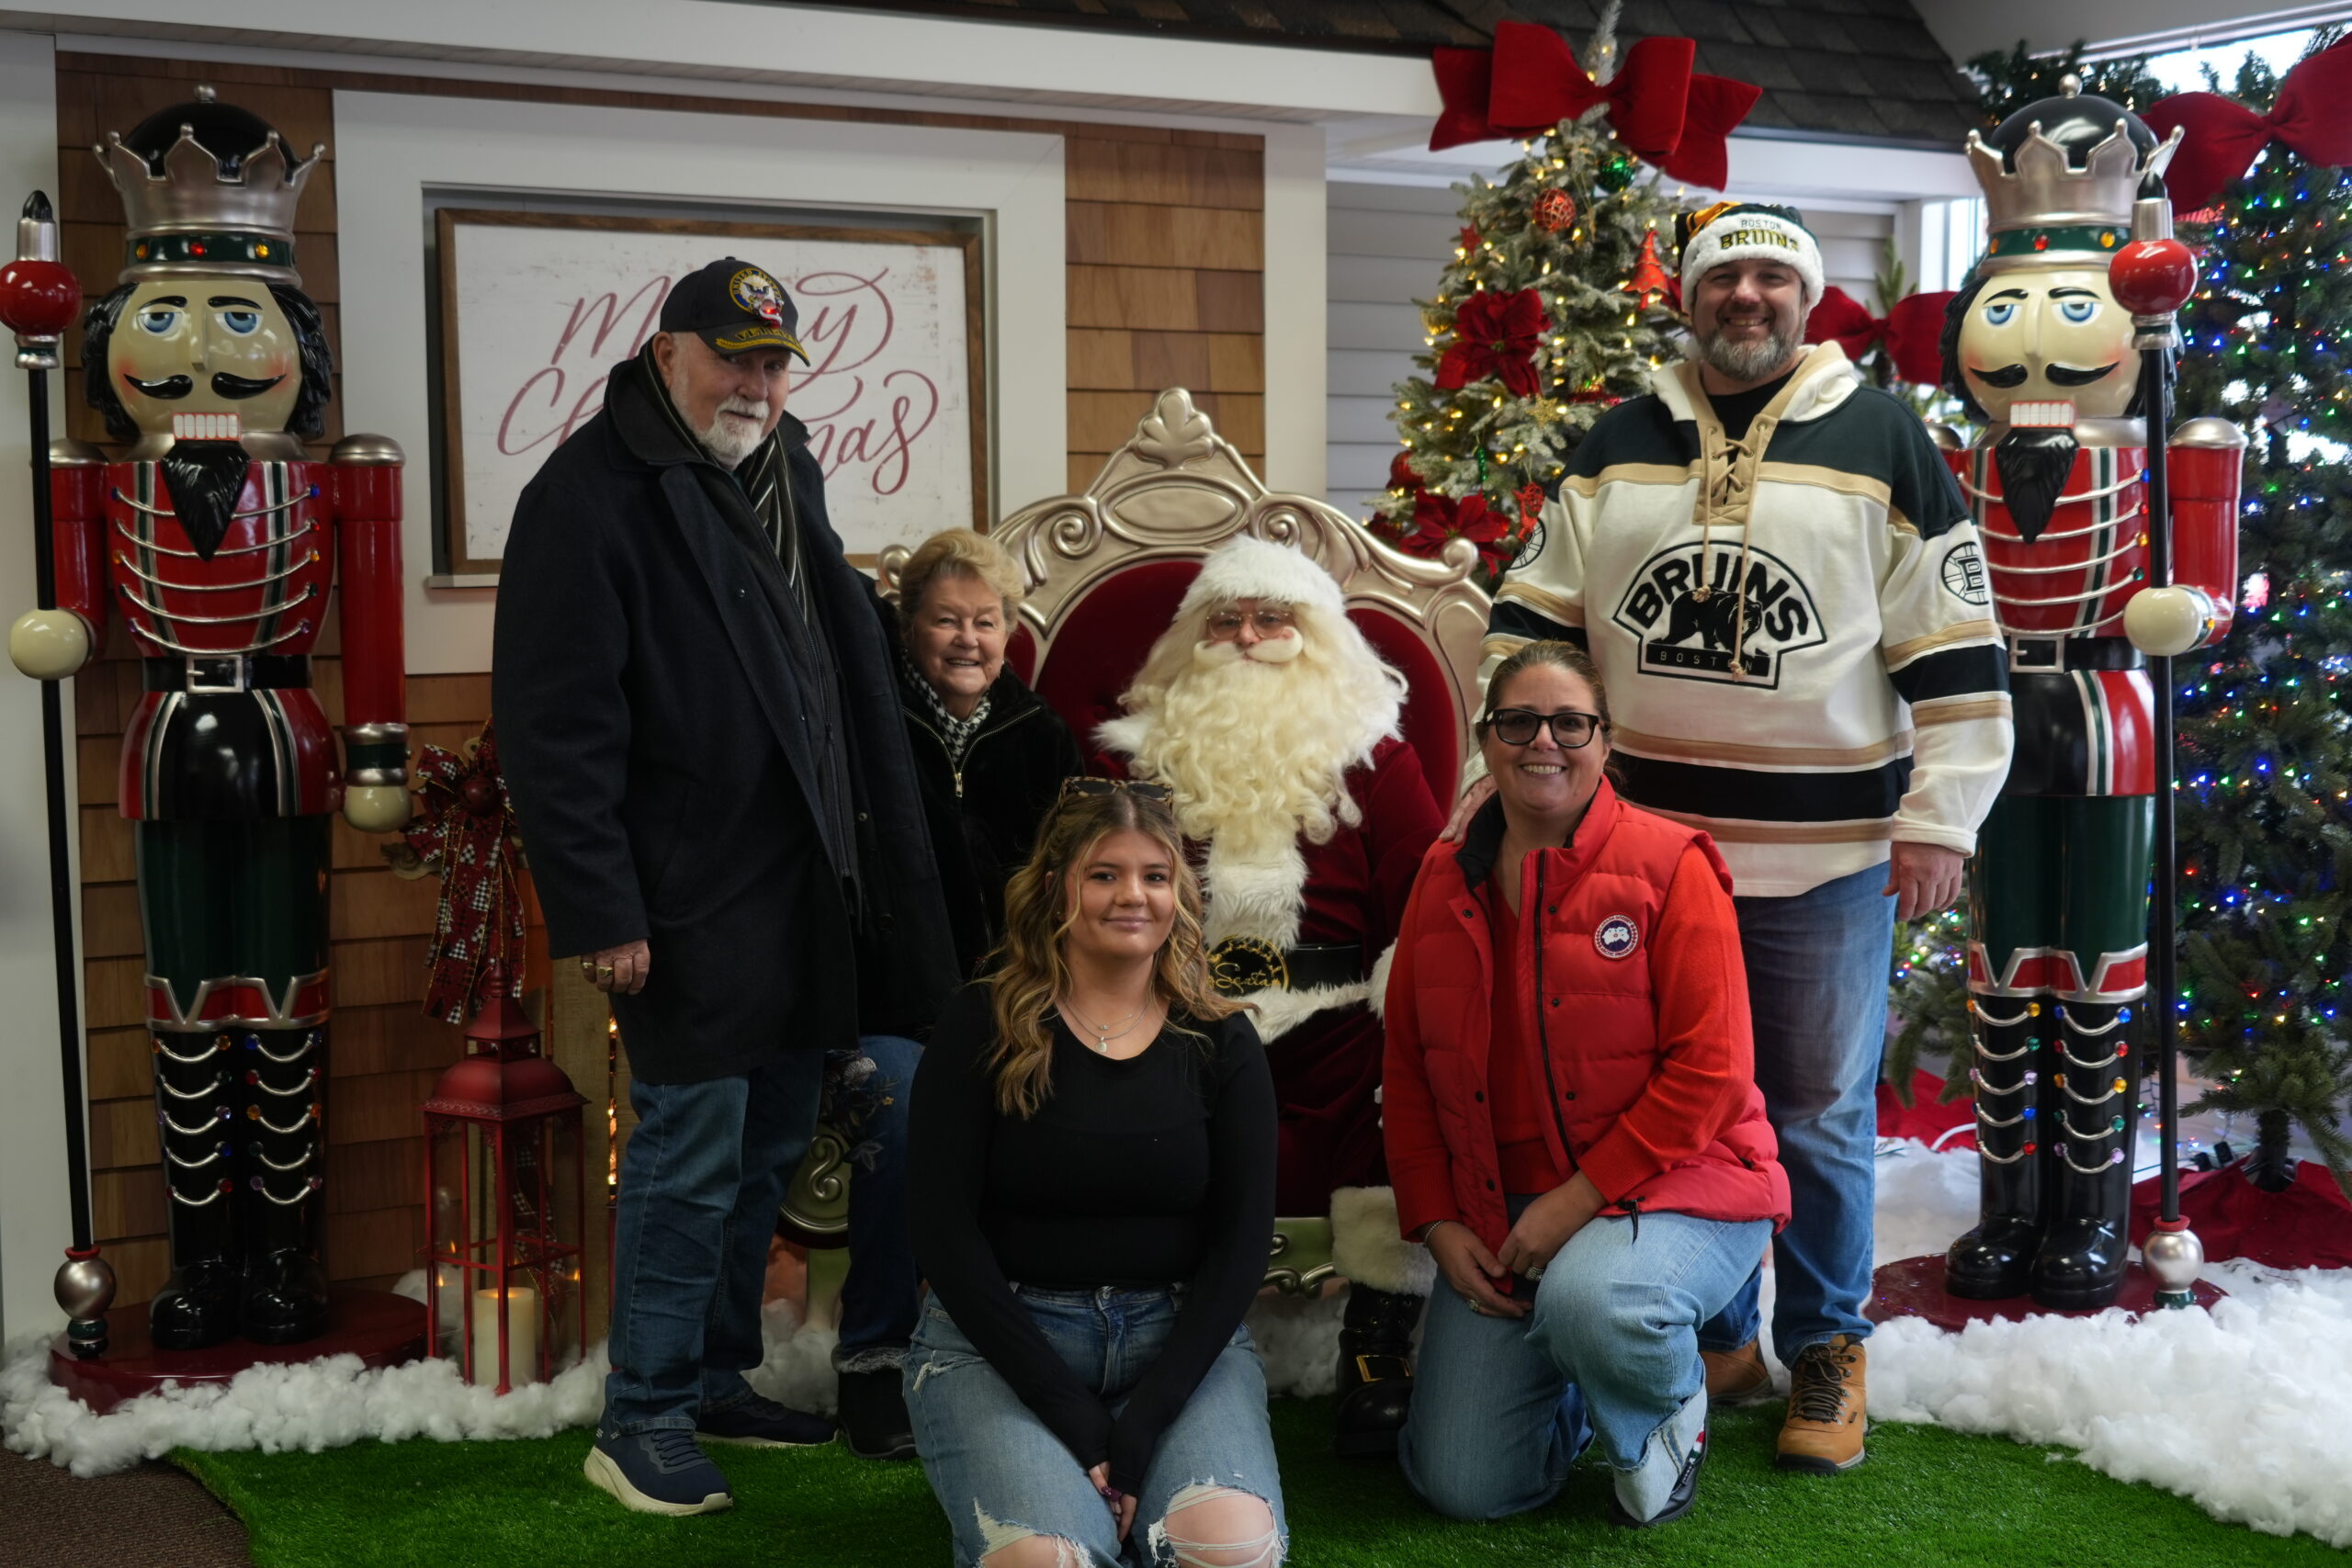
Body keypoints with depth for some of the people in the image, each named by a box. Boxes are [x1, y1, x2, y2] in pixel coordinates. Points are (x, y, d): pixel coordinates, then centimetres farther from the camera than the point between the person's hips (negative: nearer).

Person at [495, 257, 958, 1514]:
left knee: (768, 1150, 15)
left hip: (807, 889, 8)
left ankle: (717, 1378, 29)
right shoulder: (594, 494, -12)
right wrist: (599, 911, -19)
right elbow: (554, 723, -16)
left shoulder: (782, 470, 15)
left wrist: (880, 860, 18)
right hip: (692, 901, -8)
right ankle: (643, 1423, 11)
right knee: (690, 1157, -2)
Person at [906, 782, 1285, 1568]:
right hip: (999, 1337, -2)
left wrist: (1142, 1427, -12)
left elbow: (1241, 1241, 1)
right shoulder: (983, 1024, -2)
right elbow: (942, 1229, -6)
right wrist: (1073, 1418, -15)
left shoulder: (1220, 1041, 5)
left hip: (1178, 1335, 2)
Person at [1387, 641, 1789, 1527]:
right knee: (1463, 1487, -4)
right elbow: (1408, 1073, 10)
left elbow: (1710, 1071, -14)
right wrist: (1439, 1226, -2)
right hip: (1500, 1215, 4)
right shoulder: (1445, 884, 6)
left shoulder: (1668, 865, -9)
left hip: (1673, 1190, -4)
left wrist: (1581, 1199, -18)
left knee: (1589, 1299, -39)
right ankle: (1575, 1392, 30)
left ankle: (1671, 1414, -1)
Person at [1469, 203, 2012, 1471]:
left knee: (1819, 1119, 7)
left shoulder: (1882, 443, -1)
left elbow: (1956, 653, -1)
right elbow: (1532, 619, 12)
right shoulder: (1617, 448, 8)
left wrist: (1938, 821, -5)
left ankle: (1824, 1347, 24)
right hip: (1646, 844, 3)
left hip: (1827, 860, -3)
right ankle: (1714, 1339, 28)